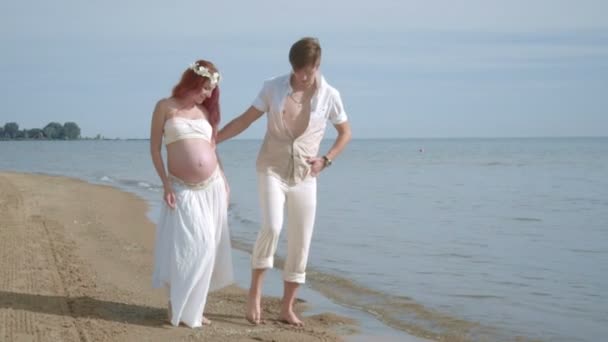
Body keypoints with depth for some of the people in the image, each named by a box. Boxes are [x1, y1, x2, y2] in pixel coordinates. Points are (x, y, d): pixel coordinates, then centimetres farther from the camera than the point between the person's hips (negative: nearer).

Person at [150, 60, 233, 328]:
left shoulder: (205, 111, 13)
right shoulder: (165, 107, 1)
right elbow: (155, 148, -1)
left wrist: (223, 180, 10)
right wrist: (165, 184, -9)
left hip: (212, 187, 4)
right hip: (183, 190, -4)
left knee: (206, 248, 6)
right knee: (184, 247, -6)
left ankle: (193, 307, 19)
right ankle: (177, 305, 11)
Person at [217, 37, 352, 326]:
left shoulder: (329, 96, -3)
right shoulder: (273, 88, -4)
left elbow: (345, 132, 10)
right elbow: (245, 120, 1)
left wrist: (326, 159, -4)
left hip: (304, 177, 2)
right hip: (272, 170, -2)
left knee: (300, 243, 3)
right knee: (271, 227, -23)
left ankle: (287, 308, 15)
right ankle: (255, 290, -4)